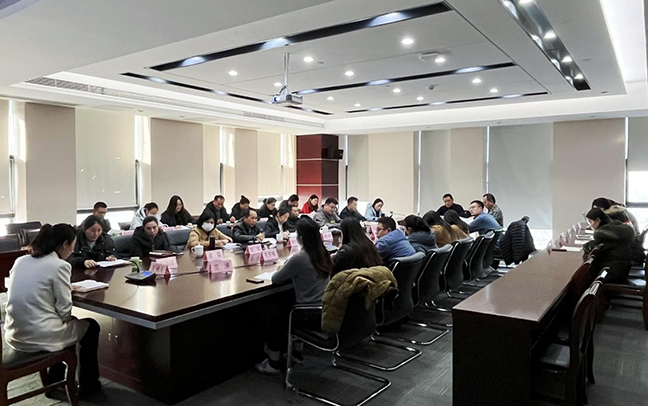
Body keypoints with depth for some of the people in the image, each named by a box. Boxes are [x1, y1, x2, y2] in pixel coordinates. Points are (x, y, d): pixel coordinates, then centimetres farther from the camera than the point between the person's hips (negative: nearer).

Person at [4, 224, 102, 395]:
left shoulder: (20, 261, 5)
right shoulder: (59, 265, -15)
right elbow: (65, 311, -14)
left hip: (15, 336, 7)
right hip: (40, 337, -7)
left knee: (67, 322, 35)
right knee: (91, 326, 20)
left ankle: (54, 378, 43)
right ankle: (88, 383, 32)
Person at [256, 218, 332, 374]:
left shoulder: (299, 259, -22)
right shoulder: (324, 255, 1)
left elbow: (275, 280, -8)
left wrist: (282, 271, 11)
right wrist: (289, 272, 14)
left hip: (312, 316, -8)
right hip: (326, 310, 8)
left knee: (272, 313, 12)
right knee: (288, 305, 29)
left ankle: (273, 364, 22)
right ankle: (296, 352, 37)